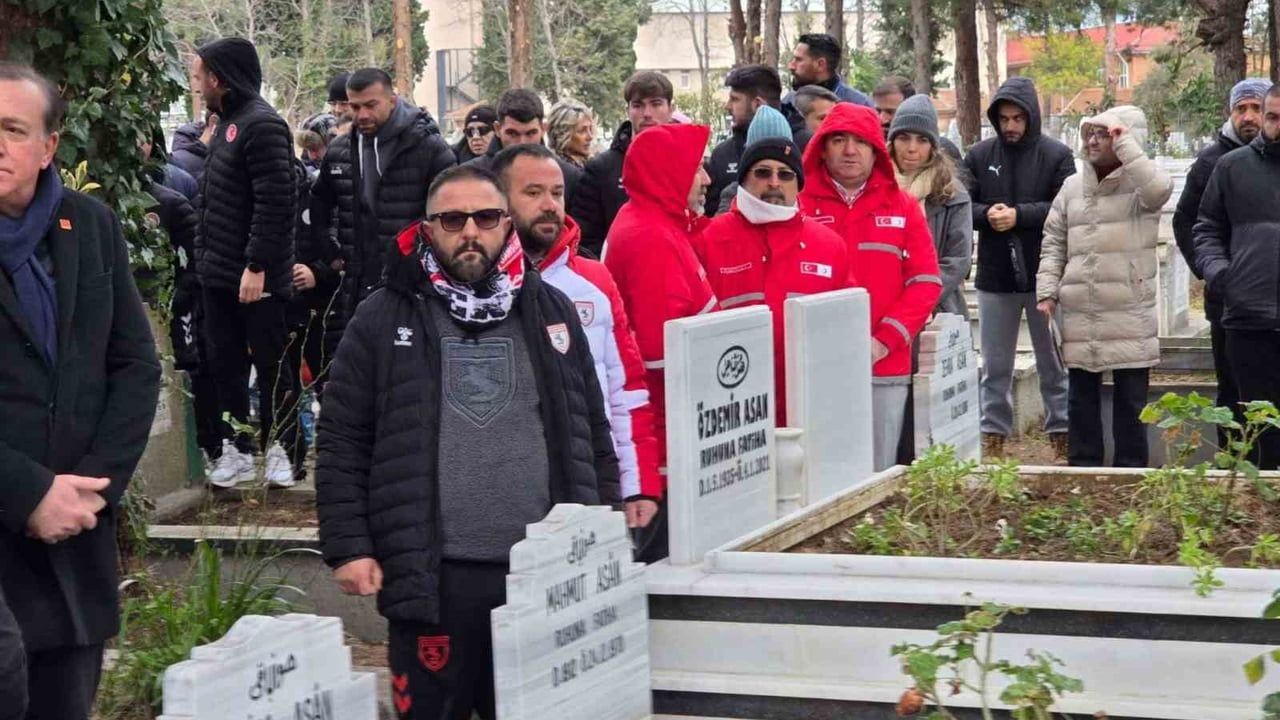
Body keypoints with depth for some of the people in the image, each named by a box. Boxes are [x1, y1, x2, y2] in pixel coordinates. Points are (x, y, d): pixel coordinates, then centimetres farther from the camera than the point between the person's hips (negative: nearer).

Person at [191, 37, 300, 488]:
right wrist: (205, 253, 14)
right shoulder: (228, 123, 14)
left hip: (256, 276, -9)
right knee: (225, 364, 11)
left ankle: (279, 449, 11)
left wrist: (257, 265, -24)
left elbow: (275, 203, -22)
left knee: (269, 364, 1)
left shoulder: (262, 125, -15)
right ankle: (237, 450, 19)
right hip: (219, 273, 9)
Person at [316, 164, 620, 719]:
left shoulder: (552, 313, 10)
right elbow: (341, 444, 1)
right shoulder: (383, 320, 2)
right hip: (430, 576, -2)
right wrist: (348, 547, -6)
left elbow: (593, 438, 14)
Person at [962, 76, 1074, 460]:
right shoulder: (980, 155, 4)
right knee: (995, 365, 10)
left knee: (1054, 363, 9)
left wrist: (1019, 215, -21)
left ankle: (1062, 435, 18)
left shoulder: (1056, 155, -4)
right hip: (995, 277, 2)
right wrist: (987, 213, -19)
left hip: (1045, 275, -2)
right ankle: (993, 436, 18)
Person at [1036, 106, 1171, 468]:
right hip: (1080, 316, 4)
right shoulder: (1072, 187, 11)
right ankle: (1083, 468, 19)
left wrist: (1123, 144, -20)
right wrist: (1047, 292, 3)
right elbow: (1053, 244, 14)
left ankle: (1131, 470, 12)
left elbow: (1159, 188, -28)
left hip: (1130, 315, -4)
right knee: (1082, 396, 10)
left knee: (1131, 399, 3)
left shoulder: (1138, 185, -3)